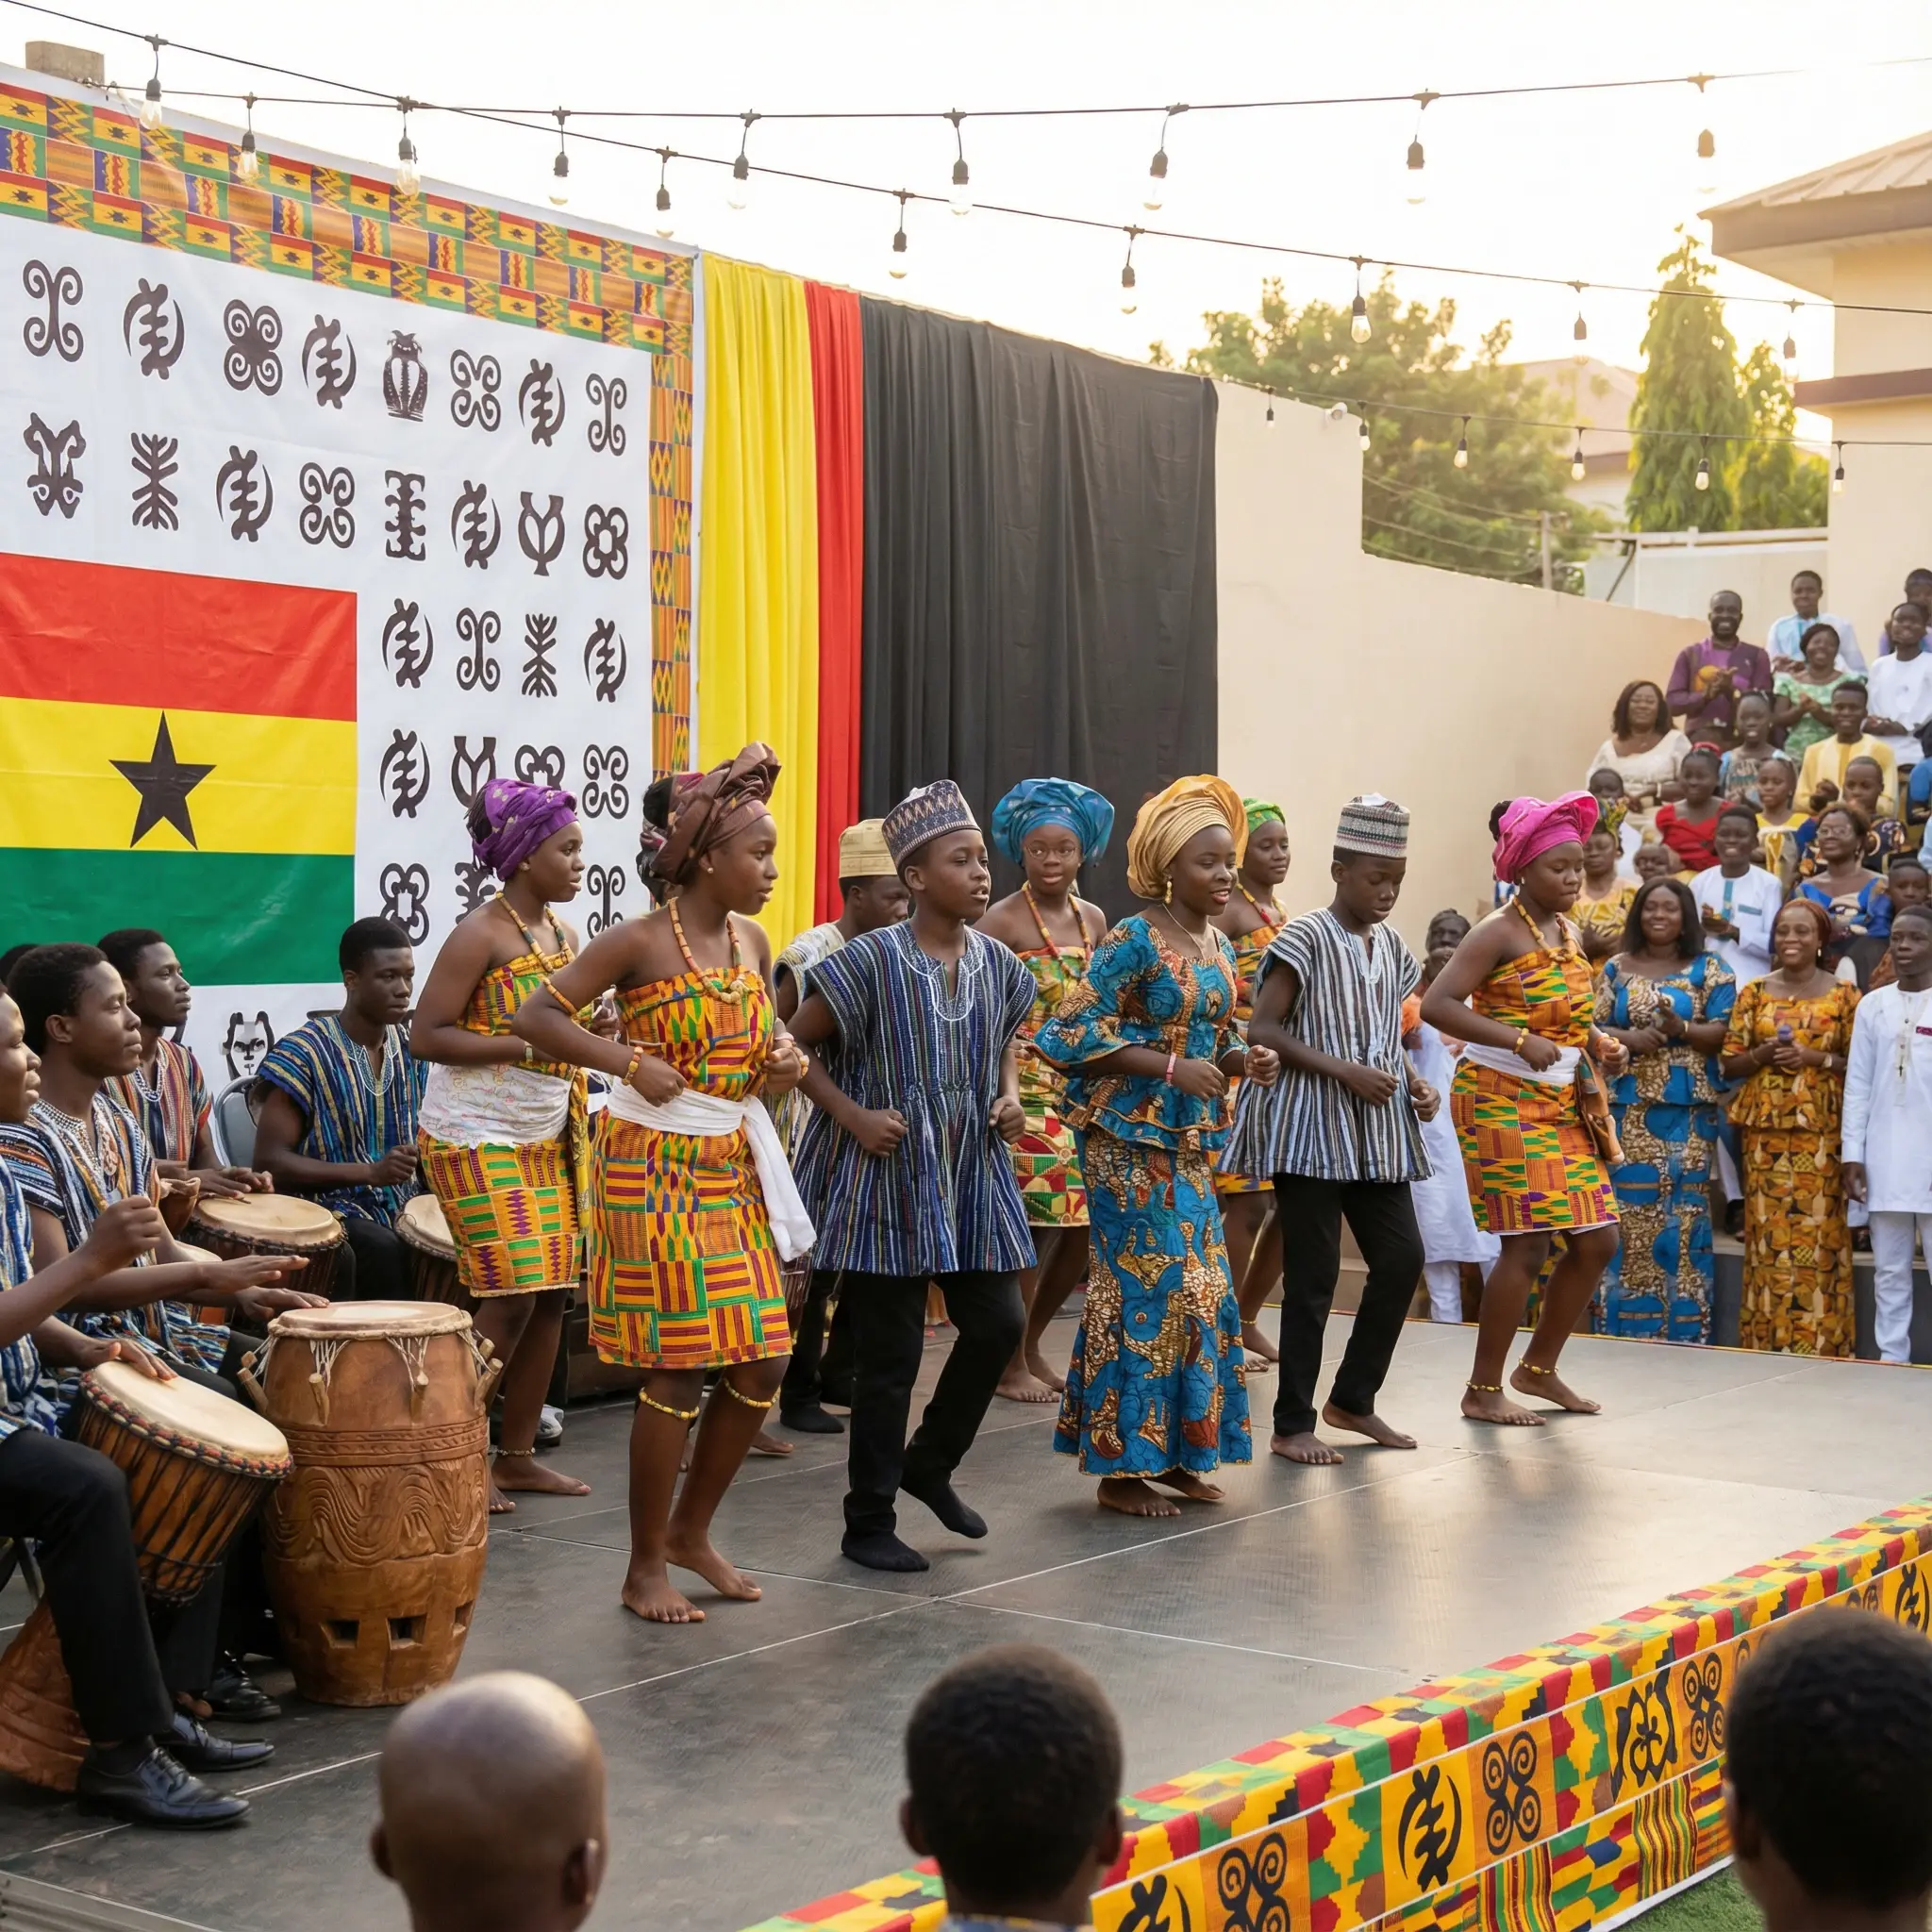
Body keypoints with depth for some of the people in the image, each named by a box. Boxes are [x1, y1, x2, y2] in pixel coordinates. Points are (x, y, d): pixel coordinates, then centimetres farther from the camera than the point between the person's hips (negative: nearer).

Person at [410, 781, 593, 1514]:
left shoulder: (561, 934, 9)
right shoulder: (481, 934, -14)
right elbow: (425, 1037, -18)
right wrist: (530, 1046, -23)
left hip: (546, 1137, 8)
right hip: (476, 1138, -8)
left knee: (554, 1290, 4)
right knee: (512, 1294, -10)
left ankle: (517, 1453, 15)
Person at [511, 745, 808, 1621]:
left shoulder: (752, 942, 7)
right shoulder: (640, 942, -13)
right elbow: (535, 1017, -14)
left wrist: (781, 1062, -1)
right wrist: (630, 1062, -23)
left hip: (734, 1169, 7)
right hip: (654, 1169, -7)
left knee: (761, 1364, 7)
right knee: (677, 1373, -3)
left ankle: (691, 1531, 26)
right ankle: (645, 1568, 12)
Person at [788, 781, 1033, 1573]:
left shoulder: (998, 965, 2)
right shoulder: (872, 961, -14)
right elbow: (794, 1045, -7)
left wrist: (1010, 1094, 4)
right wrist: (852, 1115, -14)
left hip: (973, 1180, 6)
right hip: (889, 1181, -6)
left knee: (999, 1323, 6)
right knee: (889, 1355, 1)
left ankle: (930, 1462, 30)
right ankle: (869, 1523, 14)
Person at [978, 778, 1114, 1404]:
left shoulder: (1093, 919, 12)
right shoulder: (1004, 920, -8)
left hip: (1083, 1089, 7)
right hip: (1026, 1089, -7)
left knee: (1081, 1227, 6)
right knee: (1037, 1226, -7)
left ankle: (1031, 1345, 25)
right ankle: (1009, 1365, 7)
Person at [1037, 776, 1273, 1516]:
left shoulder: (1220, 947, 11)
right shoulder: (1135, 940, -13)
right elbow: (1074, 1033, -17)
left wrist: (1242, 1060, 0)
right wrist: (1170, 1068, -22)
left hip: (1189, 1142, 8)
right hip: (1130, 1139, -8)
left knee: (1202, 1289, 8)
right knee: (1144, 1288, -7)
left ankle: (1178, 1454, 19)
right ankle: (1122, 1466, 2)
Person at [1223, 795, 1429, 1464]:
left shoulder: (1390, 945, 12)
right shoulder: (1306, 939, -10)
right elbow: (1262, 1030, -14)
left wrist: (1416, 1084, 3)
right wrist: (1346, 1073, -20)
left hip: (1376, 1132, 7)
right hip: (1311, 1128, -7)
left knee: (1403, 1258, 4)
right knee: (1312, 1278, -3)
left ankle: (1353, 1399, 21)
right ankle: (1292, 1426, 7)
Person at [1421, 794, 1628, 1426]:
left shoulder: (1570, 935, 13)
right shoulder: (1500, 932, -11)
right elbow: (1437, 1004, -20)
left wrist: (1600, 1045, 4)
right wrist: (1519, 1040, -27)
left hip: (1561, 1106, 8)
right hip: (1501, 1099, -8)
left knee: (1596, 1241, 6)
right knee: (1529, 1244, -11)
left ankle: (1539, 1367, 24)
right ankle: (1483, 1390, 1)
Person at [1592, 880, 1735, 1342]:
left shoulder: (1709, 969, 5)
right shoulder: (1617, 969, 12)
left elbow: (1725, 1032, -3)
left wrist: (1681, 1029, -20)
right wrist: (1630, 1037, -12)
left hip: (1687, 1110, -2)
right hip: (1627, 1107, 2)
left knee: (1682, 1209, -4)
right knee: (1627, 1209, -1)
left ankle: (1681, 1325, 1)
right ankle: (1625, 1321, 4)